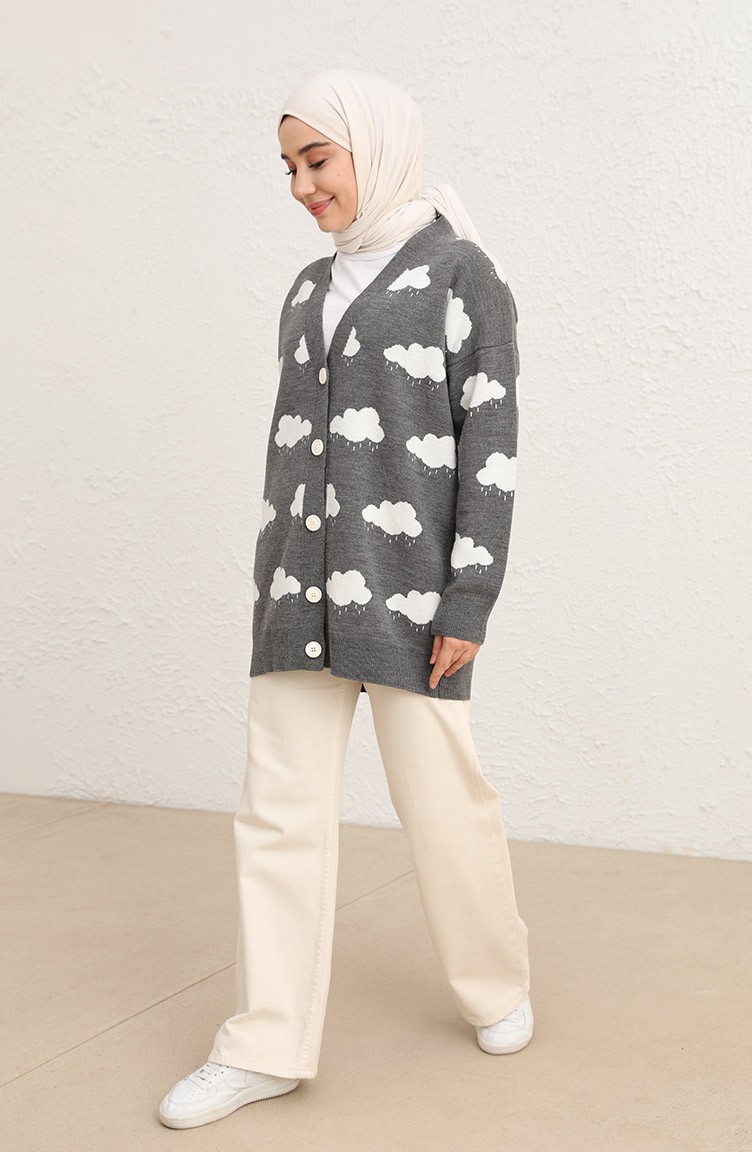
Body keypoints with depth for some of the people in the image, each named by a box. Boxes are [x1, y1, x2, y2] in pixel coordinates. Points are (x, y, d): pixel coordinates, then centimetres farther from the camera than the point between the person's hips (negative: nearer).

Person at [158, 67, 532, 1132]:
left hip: (408, 587, -5)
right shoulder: (310, 292, 16)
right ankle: (269, 1045, 9)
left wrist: (470, 600, -12)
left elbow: (491, 443, -6)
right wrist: (274, 580, 16)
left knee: (443, 798, 3)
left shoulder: (460, 273, -1)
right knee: (280, 811, 2)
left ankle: (497, 986, 27)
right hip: (301, 590, 5)